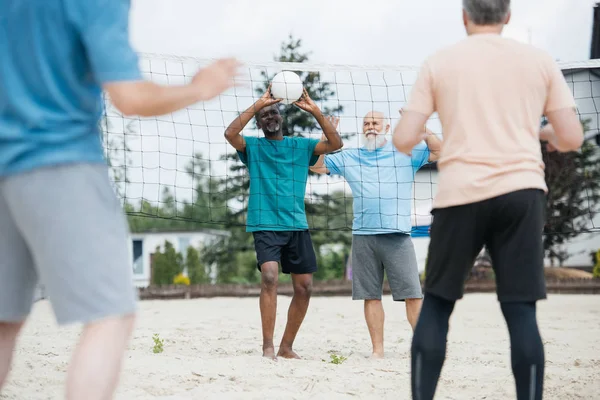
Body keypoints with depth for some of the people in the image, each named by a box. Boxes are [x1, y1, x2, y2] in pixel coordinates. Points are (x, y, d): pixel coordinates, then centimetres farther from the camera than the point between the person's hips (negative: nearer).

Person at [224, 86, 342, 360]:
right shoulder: (252, 147, 6)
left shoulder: (300, 146, 12)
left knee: (304, 286, 2)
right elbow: (230, 134, -14)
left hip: (297, 225, 4)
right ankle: (268, 346, -20)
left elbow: (335, 144, -1)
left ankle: (286, 347, 17)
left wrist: (315, 112, -11)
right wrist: (258, 104, -17)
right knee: (269, 276, -24)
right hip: (265, 225, -4)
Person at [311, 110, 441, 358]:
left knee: (412, 293, -6)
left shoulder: (406, 152, 10)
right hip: (363, 236, 2)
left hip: (398, 235, -2)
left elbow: (438, 151, 3)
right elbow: (317, 166, 19)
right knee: (371, 296, 3)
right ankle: (377, 349, 8)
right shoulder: (349, 158, 17)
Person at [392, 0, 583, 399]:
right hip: (521, 190, 1)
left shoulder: (439, 62, 6)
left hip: (460, 193, 0)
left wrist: (421, 138, 25)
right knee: (521, 311, 2)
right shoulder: (539, 60, 9)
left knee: (436, 306, 10)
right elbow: (573, 139, 6)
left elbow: (404, 141, 2)